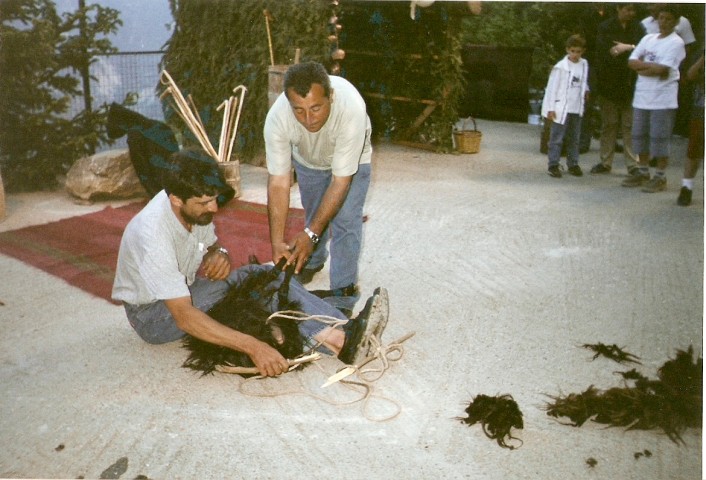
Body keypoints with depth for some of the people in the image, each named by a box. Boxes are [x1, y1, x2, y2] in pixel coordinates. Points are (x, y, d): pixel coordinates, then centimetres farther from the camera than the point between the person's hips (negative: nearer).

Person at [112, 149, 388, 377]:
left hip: (185, 292, 7)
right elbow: (184, 317, -39)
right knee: (246, 281, -30)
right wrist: (253, 347, -46)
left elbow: (212, 244, 10)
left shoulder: (194, 206, -11)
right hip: (150, 315, -7)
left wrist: (219, 255, -17)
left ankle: (342, 338, -33)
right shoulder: (151, 235, -34)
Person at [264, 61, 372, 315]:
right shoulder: (277, 118, -38)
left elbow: (341, 180, -38)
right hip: (307, 159, 3)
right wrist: (277, 242, -36)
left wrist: (311, 233, -38)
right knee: (314, 214, 15)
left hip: (351, 160, -2)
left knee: (345, 220, -12)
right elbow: (278, 182, -32)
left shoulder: (351, 108, -45)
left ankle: (343, 294, 0)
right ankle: (314, 259, 45)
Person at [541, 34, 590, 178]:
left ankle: (573, 164, 21)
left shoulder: (584, 64, 7)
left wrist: (585, 91, 3)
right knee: (557, 138, -2)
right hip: (561, 108, -5)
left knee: (574, 139, 12)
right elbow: (552, 87, -8)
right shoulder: (561, 67, -9)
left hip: (576, 108, 5)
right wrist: (550, 108, -10)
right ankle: (553, 165, 3)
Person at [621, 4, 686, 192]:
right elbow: (631, 62, 5)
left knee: (660, 139, -3)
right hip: (642, 97, 6)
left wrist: (642, 68, -3)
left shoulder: (676, 42, -6)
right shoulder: (648, 38, 13)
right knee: (640, 136, 12)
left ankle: (660, 178, 6)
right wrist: (652, 66, -9)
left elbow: (662, 70, -15)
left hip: (663, 100, -6)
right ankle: (643, 173, 24)